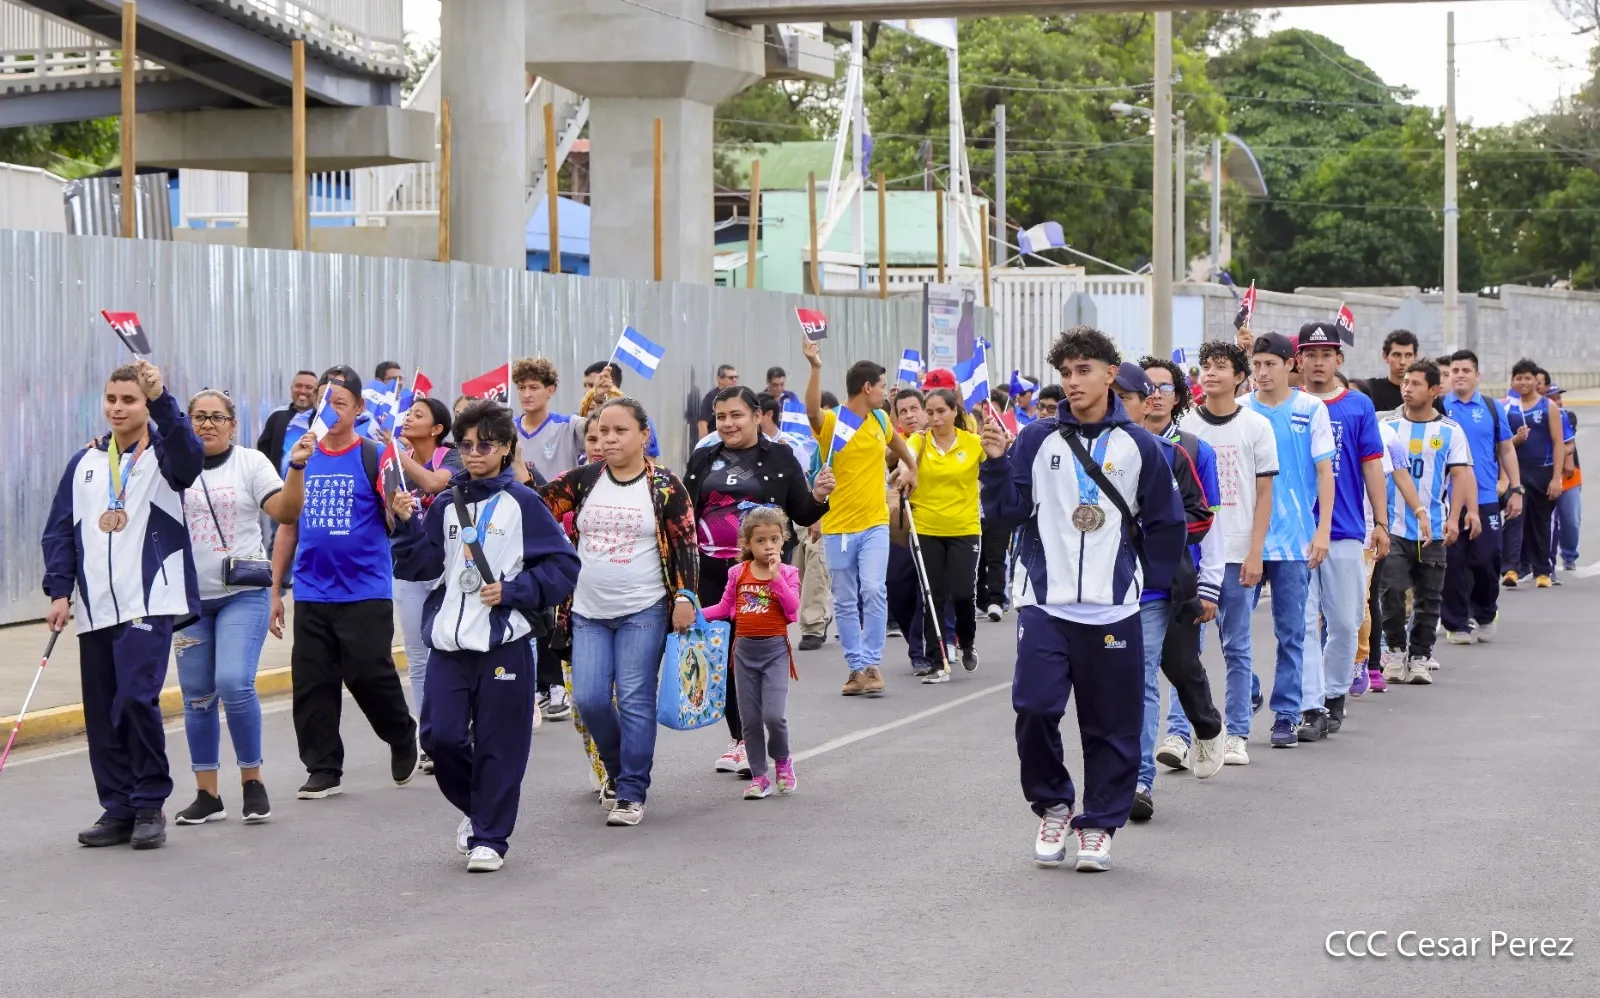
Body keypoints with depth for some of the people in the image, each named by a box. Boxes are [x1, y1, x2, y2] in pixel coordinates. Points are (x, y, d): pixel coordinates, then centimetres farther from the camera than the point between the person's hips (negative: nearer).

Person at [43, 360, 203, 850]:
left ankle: (150, 805, -3)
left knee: (136, 697, -17)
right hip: (95, 609, 5)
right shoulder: (84, 463, 14)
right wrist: (60, 590, 1)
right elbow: (60, 530, 13)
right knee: (102, 712, 5)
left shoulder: (163, 454, 2)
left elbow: (189, 455, -23)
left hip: (151, 602, -5)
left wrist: (161, 399, -37)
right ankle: (118, 810, 15)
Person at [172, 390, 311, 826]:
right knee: (197, 696, 6)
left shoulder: (251, 463, 0)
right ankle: (207, 795, 15)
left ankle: (252, 781, 0)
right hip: (189, 596, 3)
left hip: (243, 594, -3)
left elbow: (286, 512, -7)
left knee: (234, 685, -17)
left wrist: (296, 467, -21)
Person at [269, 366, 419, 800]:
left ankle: (403, 740, 22)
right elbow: (288, 527, 15)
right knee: (311, 684, 3)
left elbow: (396, 523, -6)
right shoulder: (301, 458, 9)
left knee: (370, 675, -5)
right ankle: (323, 770, 13)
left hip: (365, 594, -4)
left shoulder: (373, 457, -2)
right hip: (312, 595, 4)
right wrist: (275, 589, 13)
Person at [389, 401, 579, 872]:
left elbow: (563, 566, -3)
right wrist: (407, 524, -6)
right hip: (449, 642, 4)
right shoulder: (447, 505, 12)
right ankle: (473, 807, 24)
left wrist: (512, 591, -12)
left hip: (504, 643, -4)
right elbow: (423, 565, 9)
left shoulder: (522, 503, -1)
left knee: (498, 745, 0)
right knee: (440, 735, -2)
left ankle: (489, 837, 11)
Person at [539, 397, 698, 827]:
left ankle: (632, 793, 4)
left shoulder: (665, 486, -4)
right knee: (589, 699, 0)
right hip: (588, 614, 4)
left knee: (635, 701, -4)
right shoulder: (584, 480, 4)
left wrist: (685, 596, -13)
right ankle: (620, 770, 25)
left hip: (644, 613, -4)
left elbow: (687, 544, -4)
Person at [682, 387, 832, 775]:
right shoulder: (702, 460, 11)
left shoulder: (780, 458, 3)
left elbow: (802, 515, 5)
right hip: (711, 573, 3)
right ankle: (738, 738, 17)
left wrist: (819, 497, -15)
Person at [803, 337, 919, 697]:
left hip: (874, 523, 3)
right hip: (838, 526, -3)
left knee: (873, 591, -14)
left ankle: (872, 663, -7)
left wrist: (911, 469, 25)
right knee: (845, 602, 5)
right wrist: (815, 367, -47)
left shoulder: (880, 420, 7)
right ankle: (857, 667, 13)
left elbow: (897, 444, 31)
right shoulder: (831, 422, -11)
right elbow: (812, 410, -35)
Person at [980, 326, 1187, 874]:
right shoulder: (1036, 441, 4)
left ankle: (1098, 824, 16)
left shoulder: (1140, 446, 3)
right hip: (1044, 605, 0)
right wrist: (997, 462, -11)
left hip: (1113, 611, 0)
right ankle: (1052, 806, 10)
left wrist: (1145, 581, 8)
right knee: (1034, 709, -11)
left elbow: (1166, 525, 10)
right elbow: (1007, 512, 3)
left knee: (1112, 725, 3)